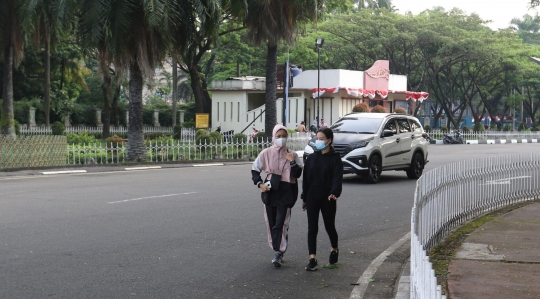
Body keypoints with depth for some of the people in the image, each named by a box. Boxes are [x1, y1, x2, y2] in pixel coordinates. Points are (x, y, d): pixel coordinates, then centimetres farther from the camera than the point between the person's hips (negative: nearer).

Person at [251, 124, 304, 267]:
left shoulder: (292, 155, 2)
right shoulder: (266, 153, 2)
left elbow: (297, 174, -1)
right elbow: (255, 169, 10)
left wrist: (292, 162, -16)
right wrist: (259, 183, -3)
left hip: (286, 192, -2)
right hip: (270, 191, 2)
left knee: (281, 223, -10)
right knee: (271, 222, 7)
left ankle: (278, 253, -10)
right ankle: (277, 250, 20)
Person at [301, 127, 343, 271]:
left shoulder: (335, 158, -5)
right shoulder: (311, 158, 6)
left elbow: (337, 177, -14)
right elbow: (306, 178, 10)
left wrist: (334, 193, -31)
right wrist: (304, 198, 9)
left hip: (328, 197, -3)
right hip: (312, 197, 3)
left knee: (329, 226, 11)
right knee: (312, 228, -2)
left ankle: (334, 250, 38)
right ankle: (312, 259, -3)